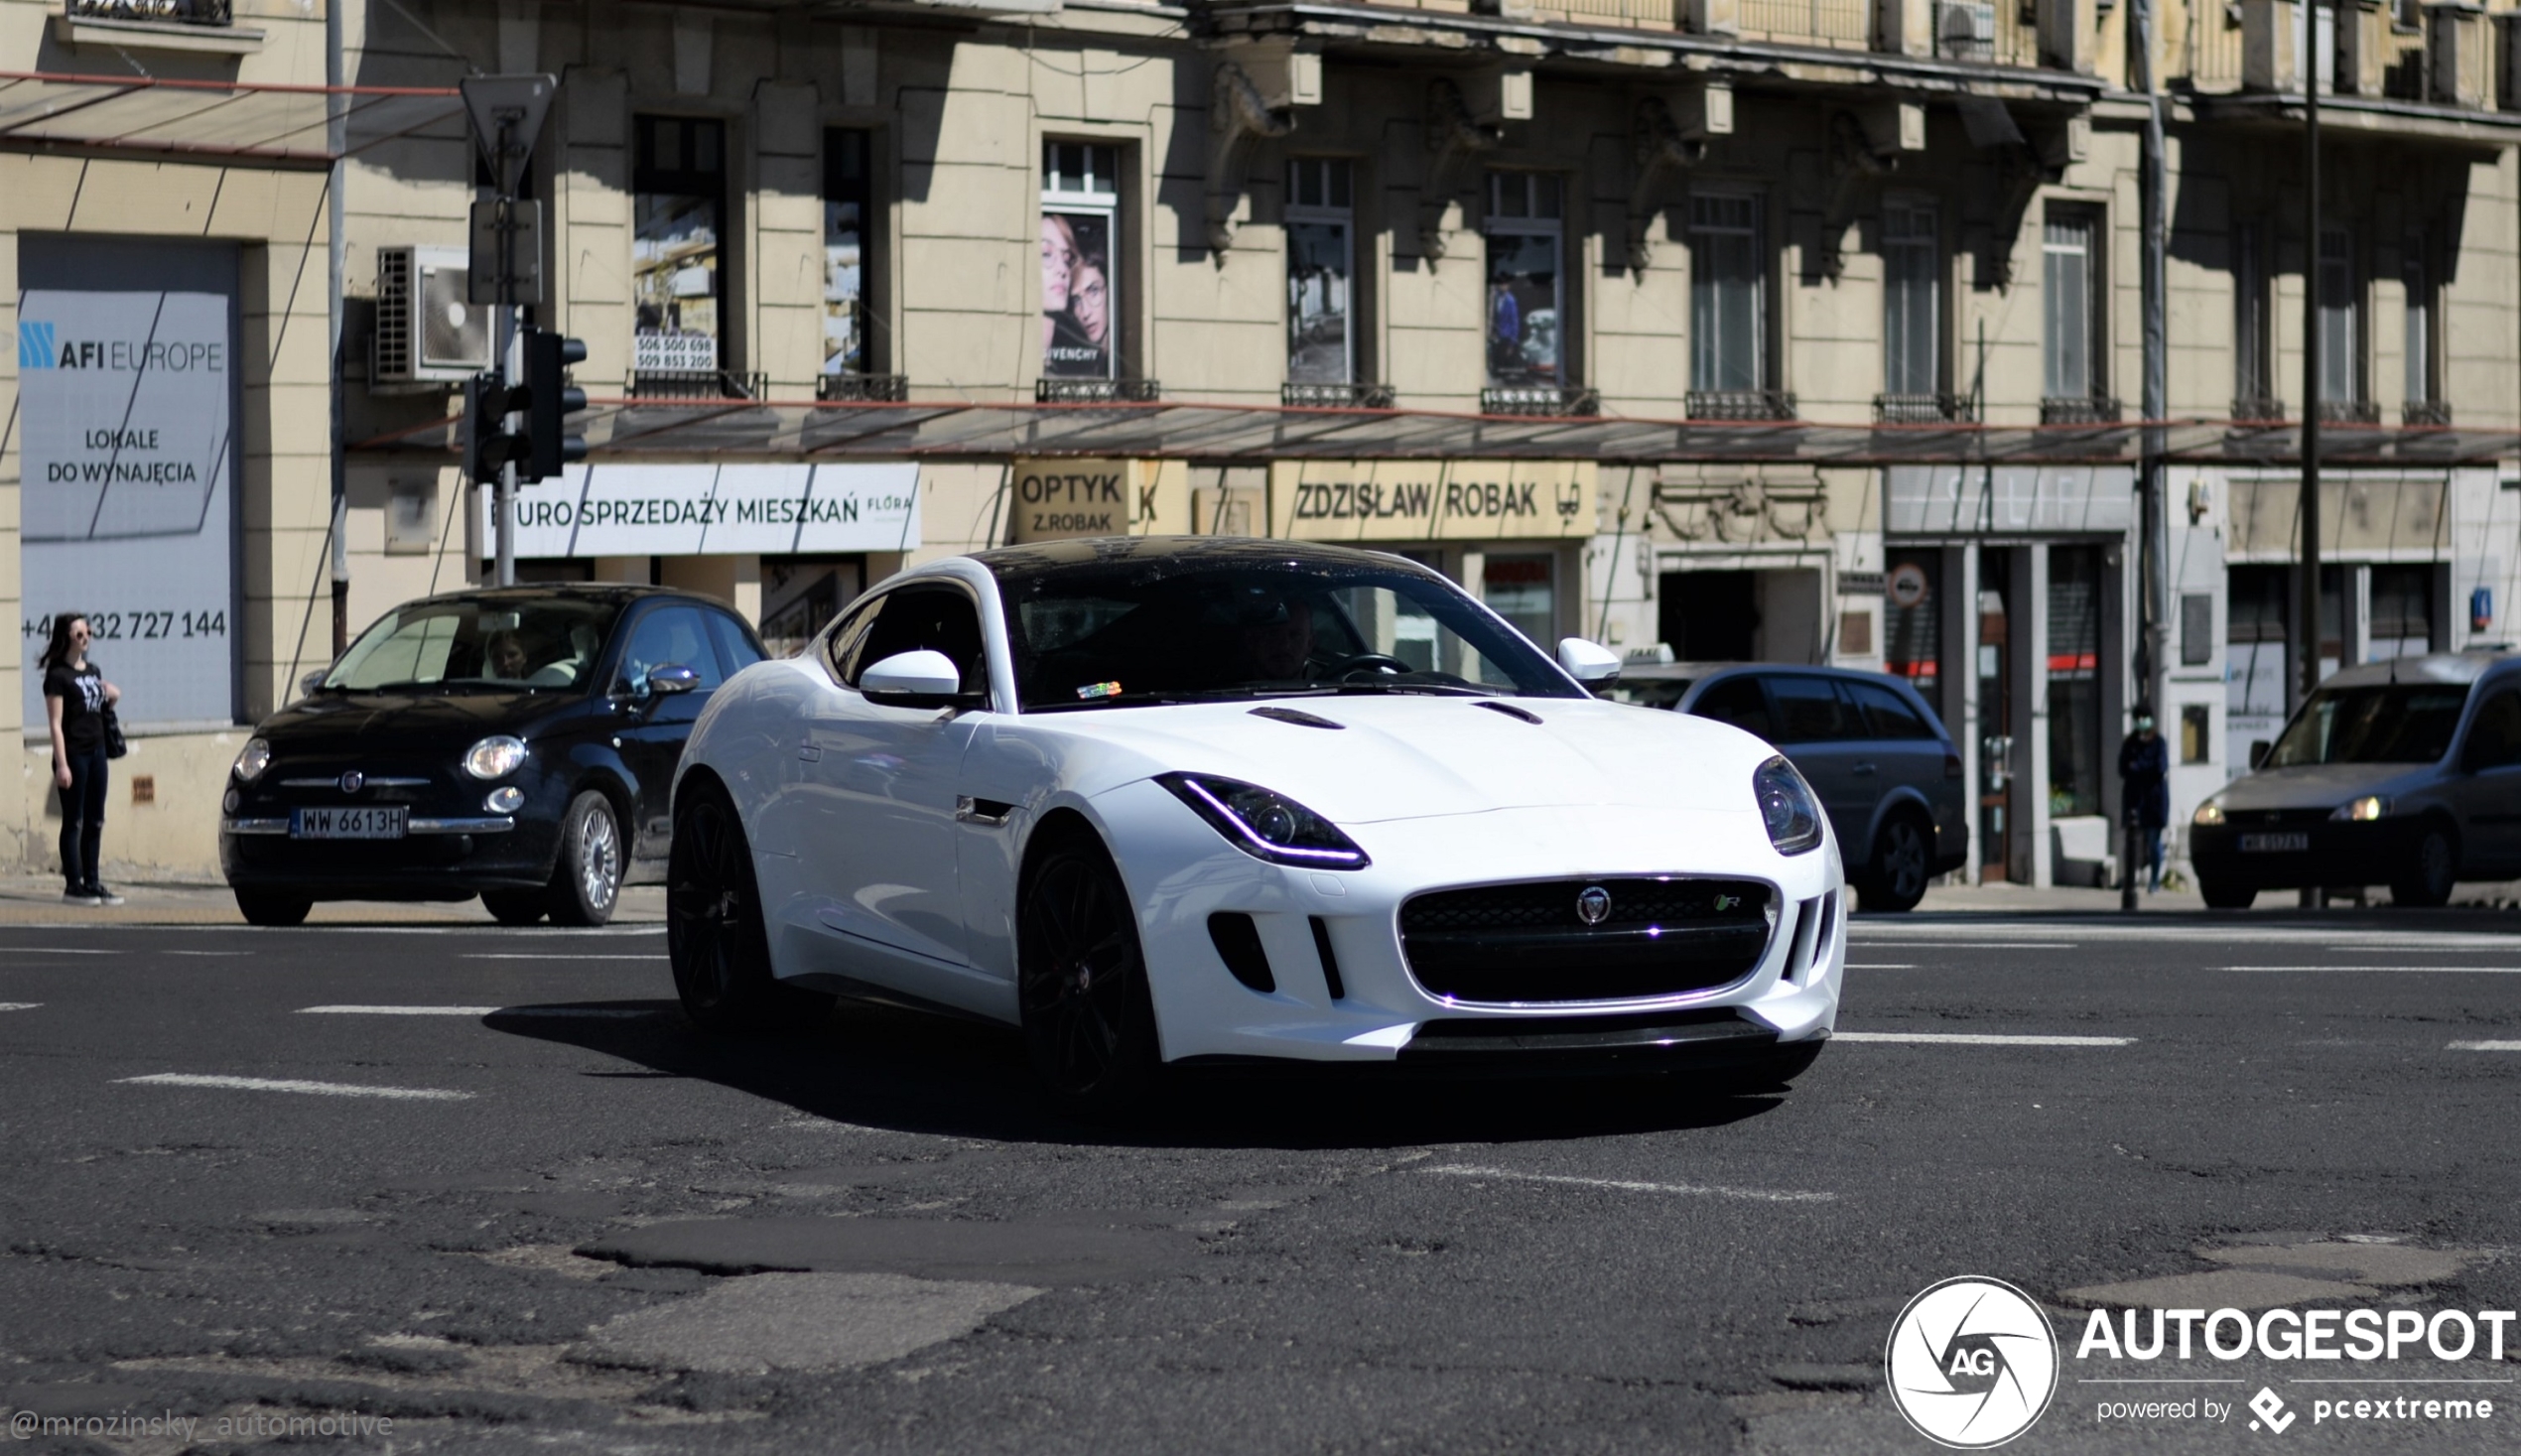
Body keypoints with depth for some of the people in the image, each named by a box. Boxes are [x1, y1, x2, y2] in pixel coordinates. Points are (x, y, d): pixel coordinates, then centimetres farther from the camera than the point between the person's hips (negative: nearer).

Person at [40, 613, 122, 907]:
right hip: (74, 753, -7)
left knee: (95, 822, 9)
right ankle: (73, 885, 2)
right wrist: (61, 764, -18)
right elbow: (56, 723, -13)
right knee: (73, 821, -2)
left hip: (96, 751, 7)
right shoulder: (58, 675, -8)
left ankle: (92, 882, 15)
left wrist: (111, 697, 8)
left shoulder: (93, 671, 13)